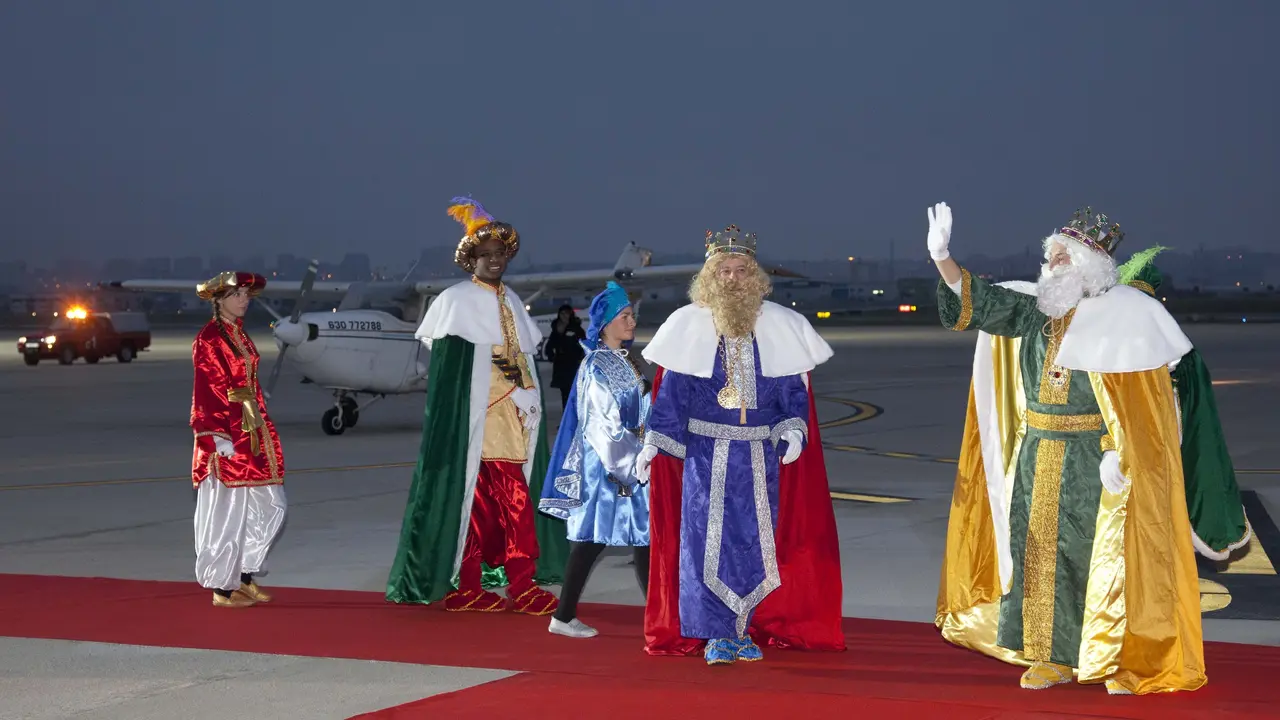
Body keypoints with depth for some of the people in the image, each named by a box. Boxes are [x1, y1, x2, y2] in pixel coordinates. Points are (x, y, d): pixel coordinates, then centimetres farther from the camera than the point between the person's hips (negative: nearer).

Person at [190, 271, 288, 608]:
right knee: (227, 511, -3)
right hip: (225, 434, -9)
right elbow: (207, 390, -15)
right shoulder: (209, 339, -10)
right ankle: (223, 588, 6)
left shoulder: (240, 335, 15)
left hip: (250, 431, 9)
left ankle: (244, 577, 18)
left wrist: (262, 425, 15)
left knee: (270, 506, 8)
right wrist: (219, 436, -21)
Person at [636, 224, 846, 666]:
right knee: (707, 537, -6)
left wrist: (794, 428, -10)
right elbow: (670, 391, 3)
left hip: (760, 455, 1)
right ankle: (716, 633, 0)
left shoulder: (778, 326, 4)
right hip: (706, 452, -1)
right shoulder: (689, 324, 2)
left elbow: (793, 387, 7)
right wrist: (654, 441, -5)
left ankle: (744, 629, 14)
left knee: (755, 538, 3)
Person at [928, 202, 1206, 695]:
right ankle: (1054, 656, 18)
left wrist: (1119, 451, -19)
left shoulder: (1124, 315, -9)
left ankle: (1125, 658, 9)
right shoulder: (1038, 311, 8)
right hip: (1038, 455, 6)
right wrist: (942, 258, -9)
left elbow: (1141, 395, -12)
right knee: (1041, 550, 8)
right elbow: (982, 303, 4)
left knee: (1101, 552, -2)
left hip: (1092, 457, -6)